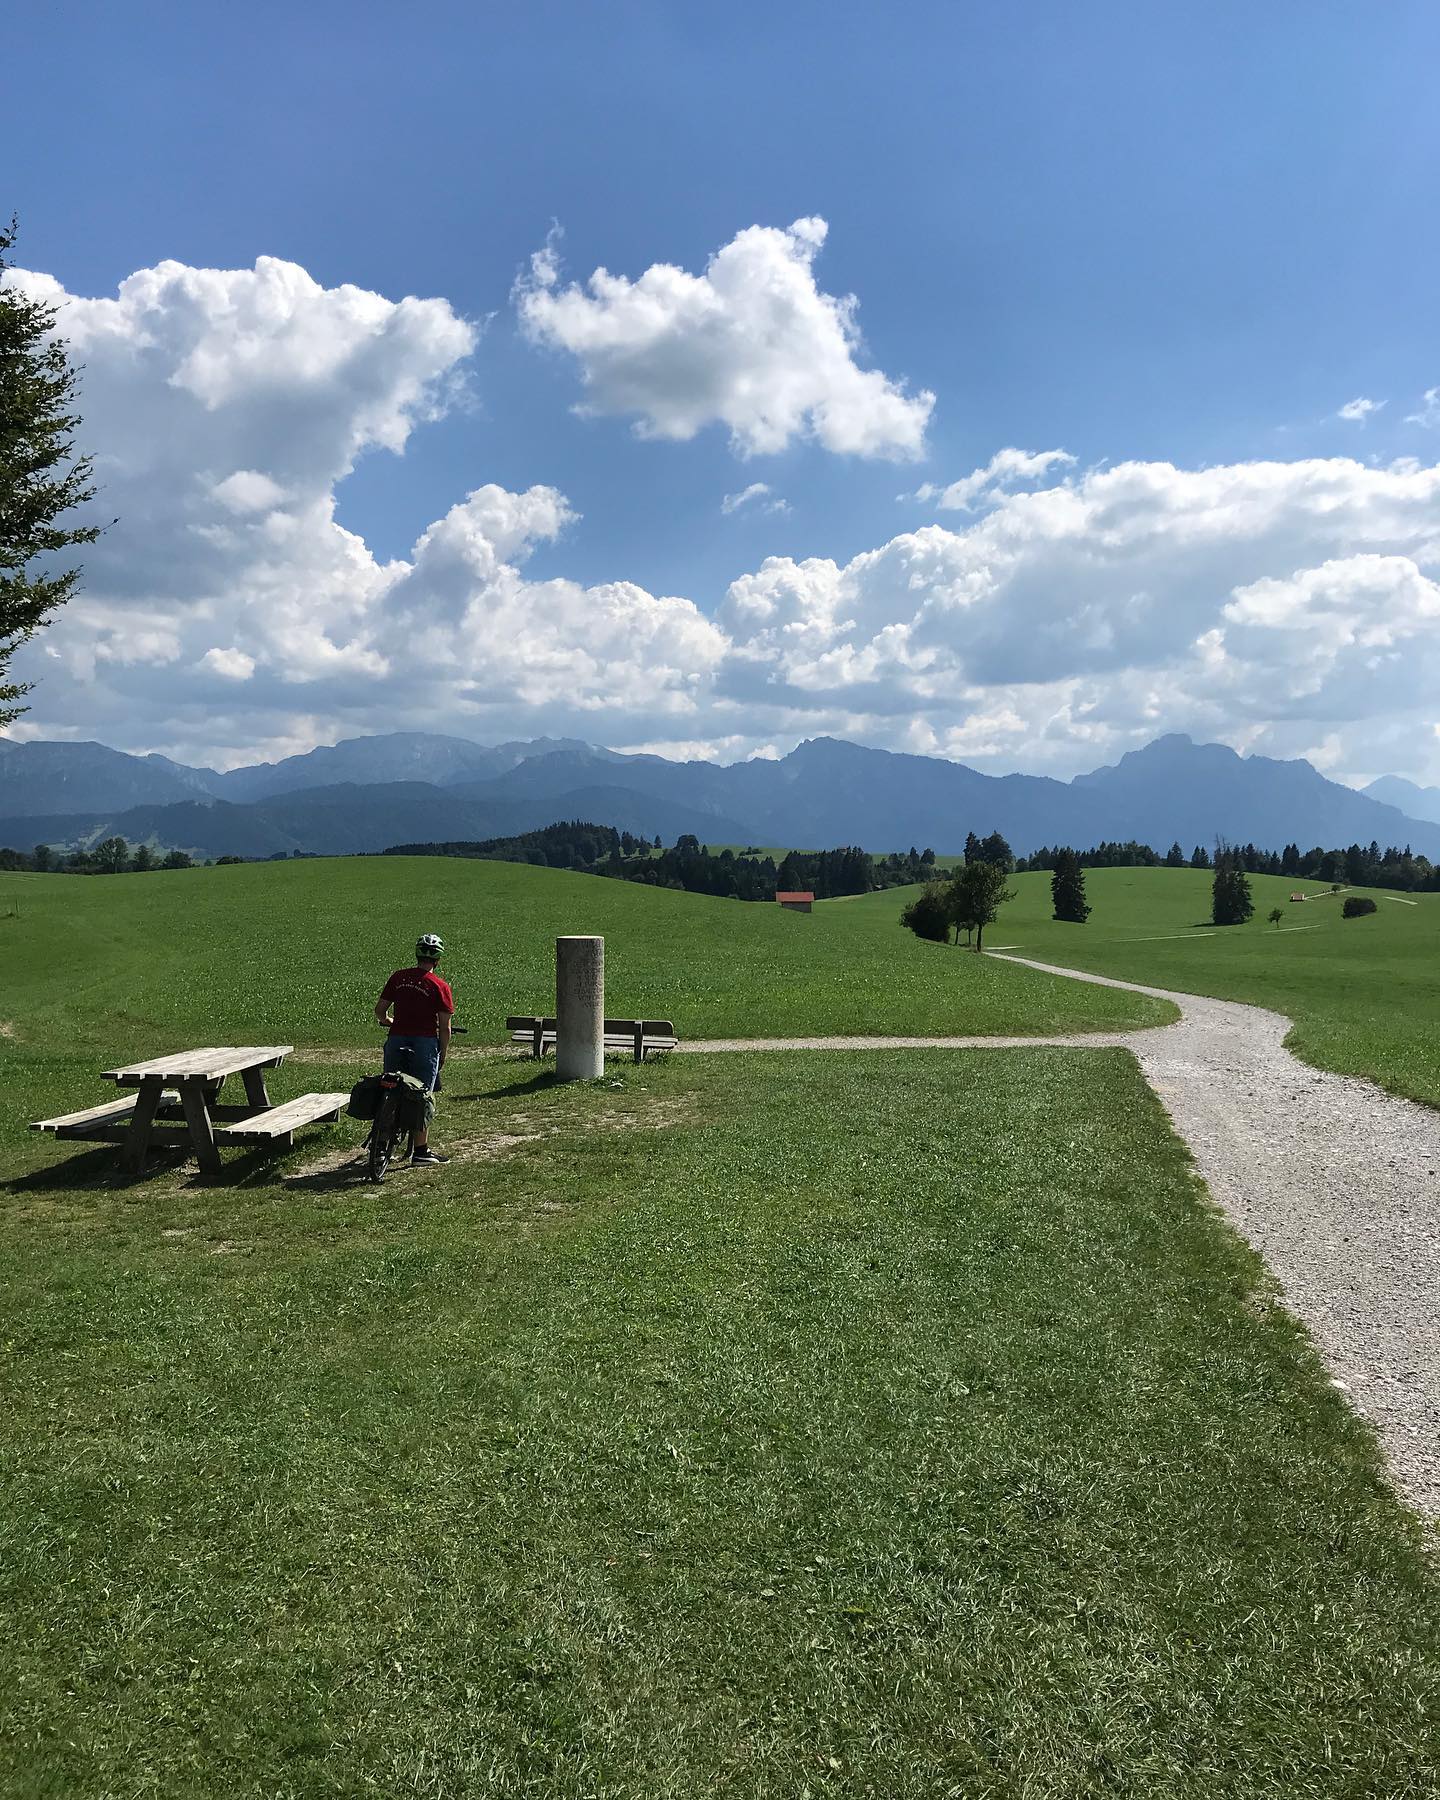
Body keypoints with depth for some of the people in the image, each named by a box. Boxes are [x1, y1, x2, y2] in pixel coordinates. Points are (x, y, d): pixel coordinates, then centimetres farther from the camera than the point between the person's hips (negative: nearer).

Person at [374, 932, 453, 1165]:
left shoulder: (398, 977, 5)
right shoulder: (440, 986, -6)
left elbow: (379, 1010, 8)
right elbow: (444, 1027, -6)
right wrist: (443, 1055, 6)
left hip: (397, 1041, 3)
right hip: (425, 1042, -3)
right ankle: (420, 1150, 6)